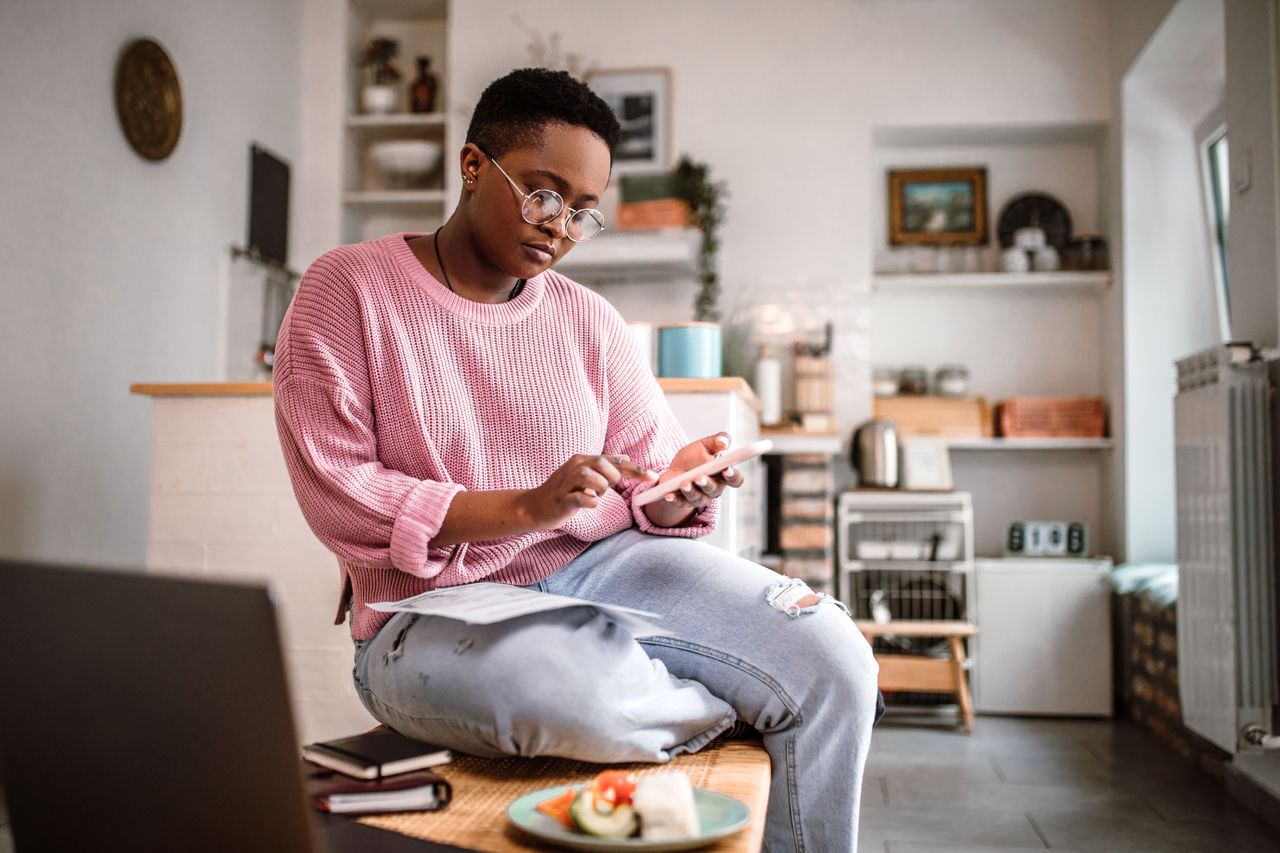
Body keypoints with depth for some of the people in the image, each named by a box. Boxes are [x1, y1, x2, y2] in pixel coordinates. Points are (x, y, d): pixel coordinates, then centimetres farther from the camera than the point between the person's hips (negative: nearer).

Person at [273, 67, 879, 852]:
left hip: (601, 566, 4)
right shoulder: (348, 289, -1)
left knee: (837, 664, -18)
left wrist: (679, 487, -15)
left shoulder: (589, 319, 12)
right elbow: (339, 494, -10)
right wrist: (526, 507, -21)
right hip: (434, 610, -3)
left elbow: (649, 486, 11)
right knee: (580, 696, -38)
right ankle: (732, 706, -4)